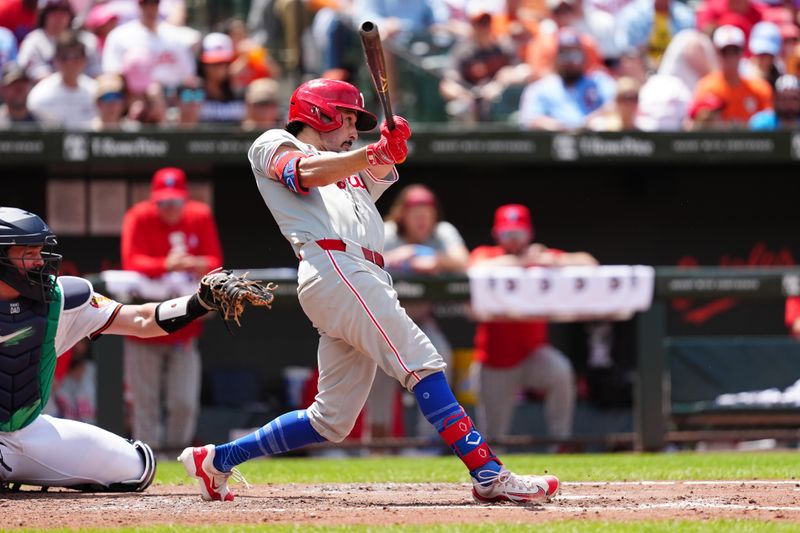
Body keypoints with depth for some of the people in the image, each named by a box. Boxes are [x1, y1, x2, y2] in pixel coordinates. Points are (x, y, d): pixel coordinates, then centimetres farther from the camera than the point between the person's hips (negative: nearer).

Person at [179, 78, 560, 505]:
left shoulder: (353, 171, 37)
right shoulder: (272, 146, 16)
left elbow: (381, 170, 14)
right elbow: (308, 172, -7)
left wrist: (392, 147, -11)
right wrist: (374, 153, -22)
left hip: (360, 280, 9)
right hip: (332, 266, -9)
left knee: (332, 421, 6)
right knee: (421, 363, -19)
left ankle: (215, 460, 15)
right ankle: (489, 475, -27)